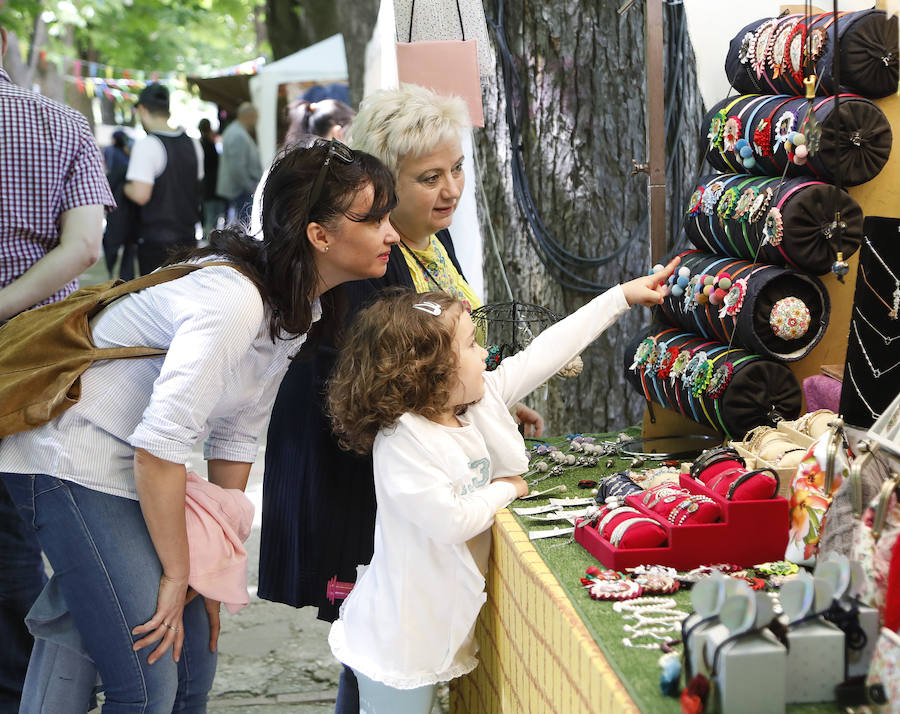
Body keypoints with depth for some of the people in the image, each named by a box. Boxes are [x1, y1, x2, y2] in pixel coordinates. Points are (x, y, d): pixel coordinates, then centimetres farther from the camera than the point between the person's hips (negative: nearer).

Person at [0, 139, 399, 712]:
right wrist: (178, 573, -15)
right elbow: (158, 447, -27)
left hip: (137, 468, 9)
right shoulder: (234, 300, -27)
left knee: (196, 658, 9)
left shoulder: (297, 308, 3)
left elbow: (236, 436, 10)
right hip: (76, 464, -9)